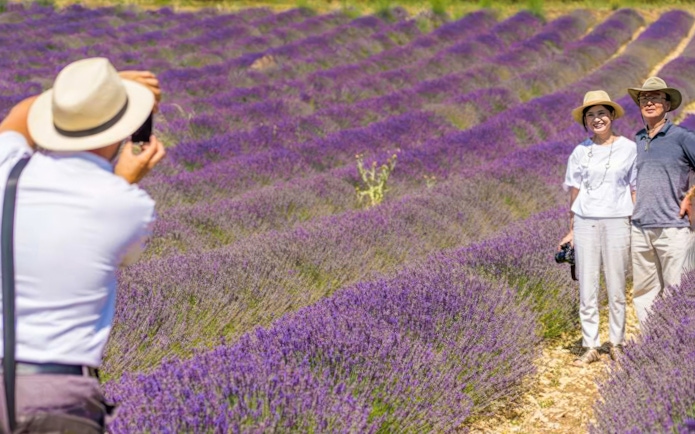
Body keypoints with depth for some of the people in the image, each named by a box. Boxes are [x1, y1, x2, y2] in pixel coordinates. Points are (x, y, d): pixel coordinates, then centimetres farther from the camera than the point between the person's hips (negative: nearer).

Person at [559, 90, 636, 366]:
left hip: (616, 222, -2)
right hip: (585, 223, 2)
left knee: (616, 289, 3)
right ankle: (590, 347, 9)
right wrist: (571, 231, 7)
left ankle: (617, 344, 14)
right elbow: (574, 193, 9)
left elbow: (636, 190, 5)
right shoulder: (581, 152, 8)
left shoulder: (629, 148, 3)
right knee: (586, 289, 2)